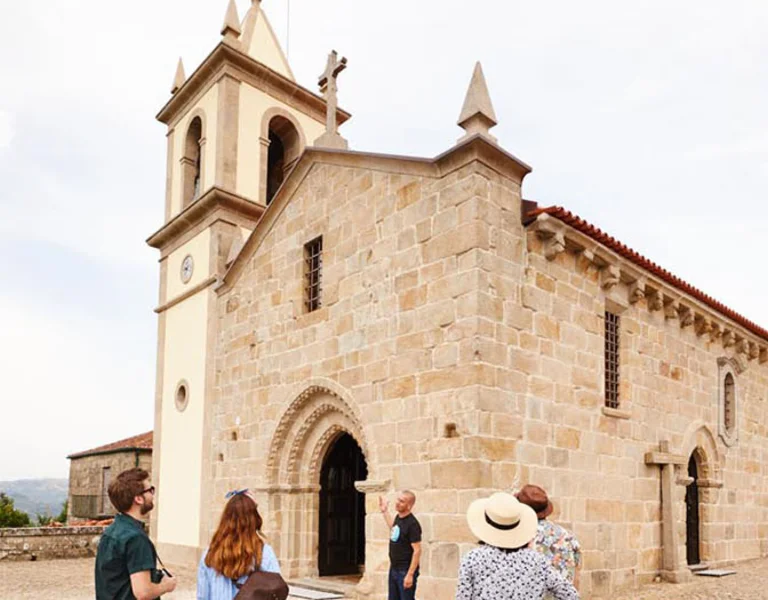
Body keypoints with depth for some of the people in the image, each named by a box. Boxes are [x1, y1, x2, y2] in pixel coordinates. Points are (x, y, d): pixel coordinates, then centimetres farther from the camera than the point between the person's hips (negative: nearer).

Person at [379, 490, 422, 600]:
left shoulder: (412, 524, -19)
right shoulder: (398, 517, 5)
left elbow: (417, 551, -21)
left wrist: (410, 574, -23)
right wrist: (385, 511, 27)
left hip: (405, 571, -9)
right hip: (394, 569, 9)